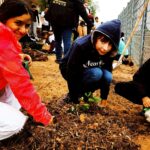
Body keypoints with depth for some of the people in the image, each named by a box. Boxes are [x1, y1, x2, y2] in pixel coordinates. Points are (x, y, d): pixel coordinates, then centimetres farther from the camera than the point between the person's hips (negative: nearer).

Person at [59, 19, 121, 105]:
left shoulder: (108, 53, -19)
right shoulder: (80, 46, -36)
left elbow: (107, 72, -9)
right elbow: (71, 76, -31)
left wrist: (104, 100, -8)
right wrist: (75, 101, -25)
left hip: (90, 71, 5)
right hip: (69, 71, -5)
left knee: (108, 76, -23)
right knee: (97, 73, -31)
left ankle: (85, 92, 2)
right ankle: (75, 93, -8)